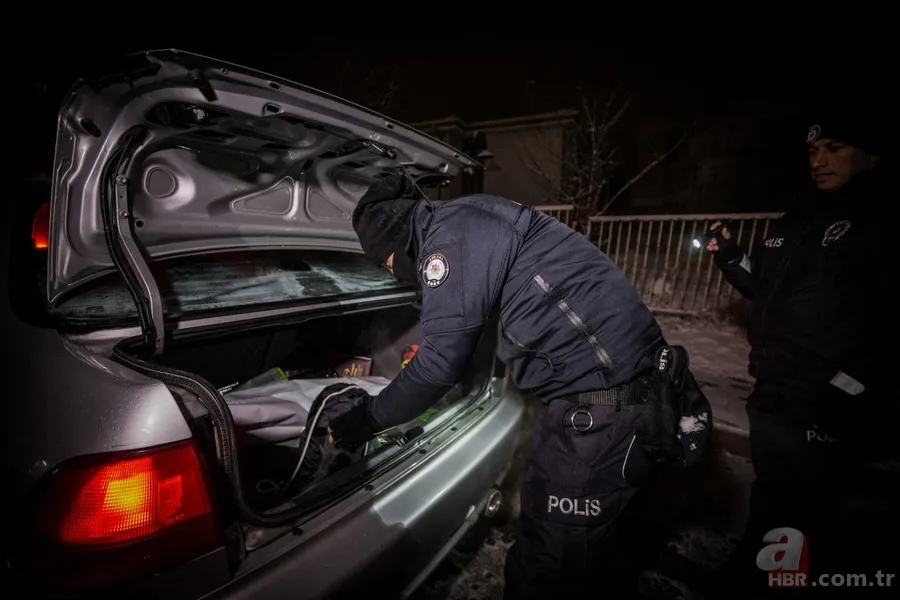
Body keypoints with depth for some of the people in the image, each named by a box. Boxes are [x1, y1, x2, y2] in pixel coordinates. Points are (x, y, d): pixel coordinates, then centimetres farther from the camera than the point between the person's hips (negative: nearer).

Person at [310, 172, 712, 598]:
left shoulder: (450, 234, -16)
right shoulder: (470, 225, 16)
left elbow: (440, 365, -15)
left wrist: (368, 417, 0)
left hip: (602, 406, -10)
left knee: (548, 565, 8)